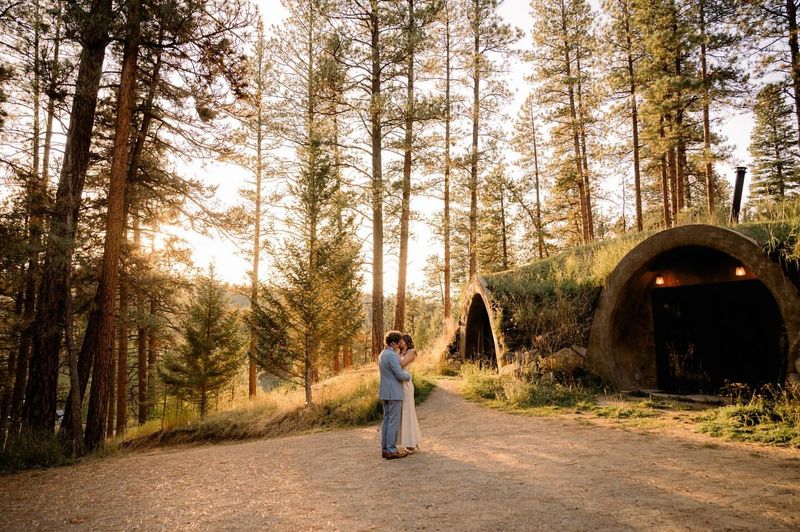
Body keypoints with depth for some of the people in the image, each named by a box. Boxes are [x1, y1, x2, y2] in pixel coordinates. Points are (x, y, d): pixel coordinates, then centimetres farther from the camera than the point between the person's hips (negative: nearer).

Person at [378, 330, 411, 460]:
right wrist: (409, 376, 2)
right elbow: (400, 375, -18)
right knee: (394, 422, -4)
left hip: (385, 393, 10)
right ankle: (391, 451, -1)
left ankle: (385, 449, 14)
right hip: (394, 393, -9)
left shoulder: (382, 355, 13)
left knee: (387, 421, 12)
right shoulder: (392, 355, -19)